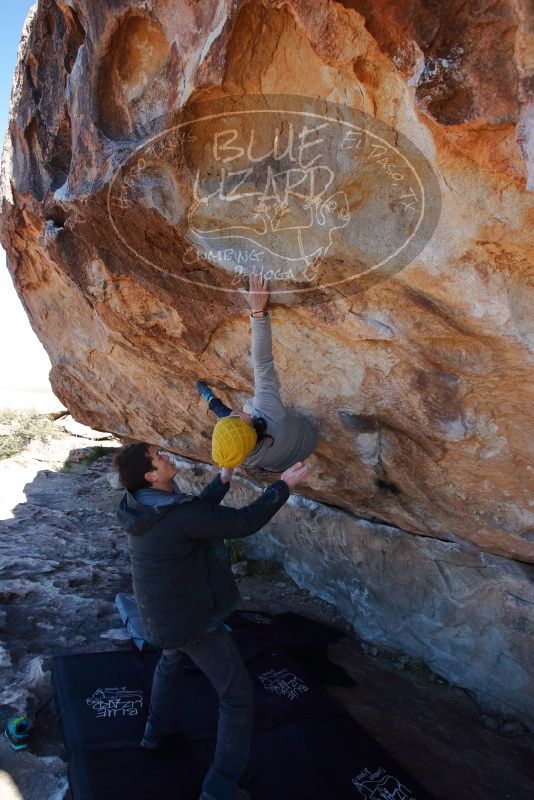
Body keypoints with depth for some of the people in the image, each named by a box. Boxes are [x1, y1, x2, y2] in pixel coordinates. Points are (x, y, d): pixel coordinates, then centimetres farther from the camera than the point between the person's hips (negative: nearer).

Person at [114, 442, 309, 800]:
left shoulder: (144, 506, -7)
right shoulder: (178, 516, -33)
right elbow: (245, 522, -27)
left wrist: (223, 479, 4)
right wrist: (284, 485, -18)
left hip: (161, 615, 8)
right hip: (195, 620, -8)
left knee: (171, 659, 40)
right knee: (237, 694, 10)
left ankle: (157, 729, 56)